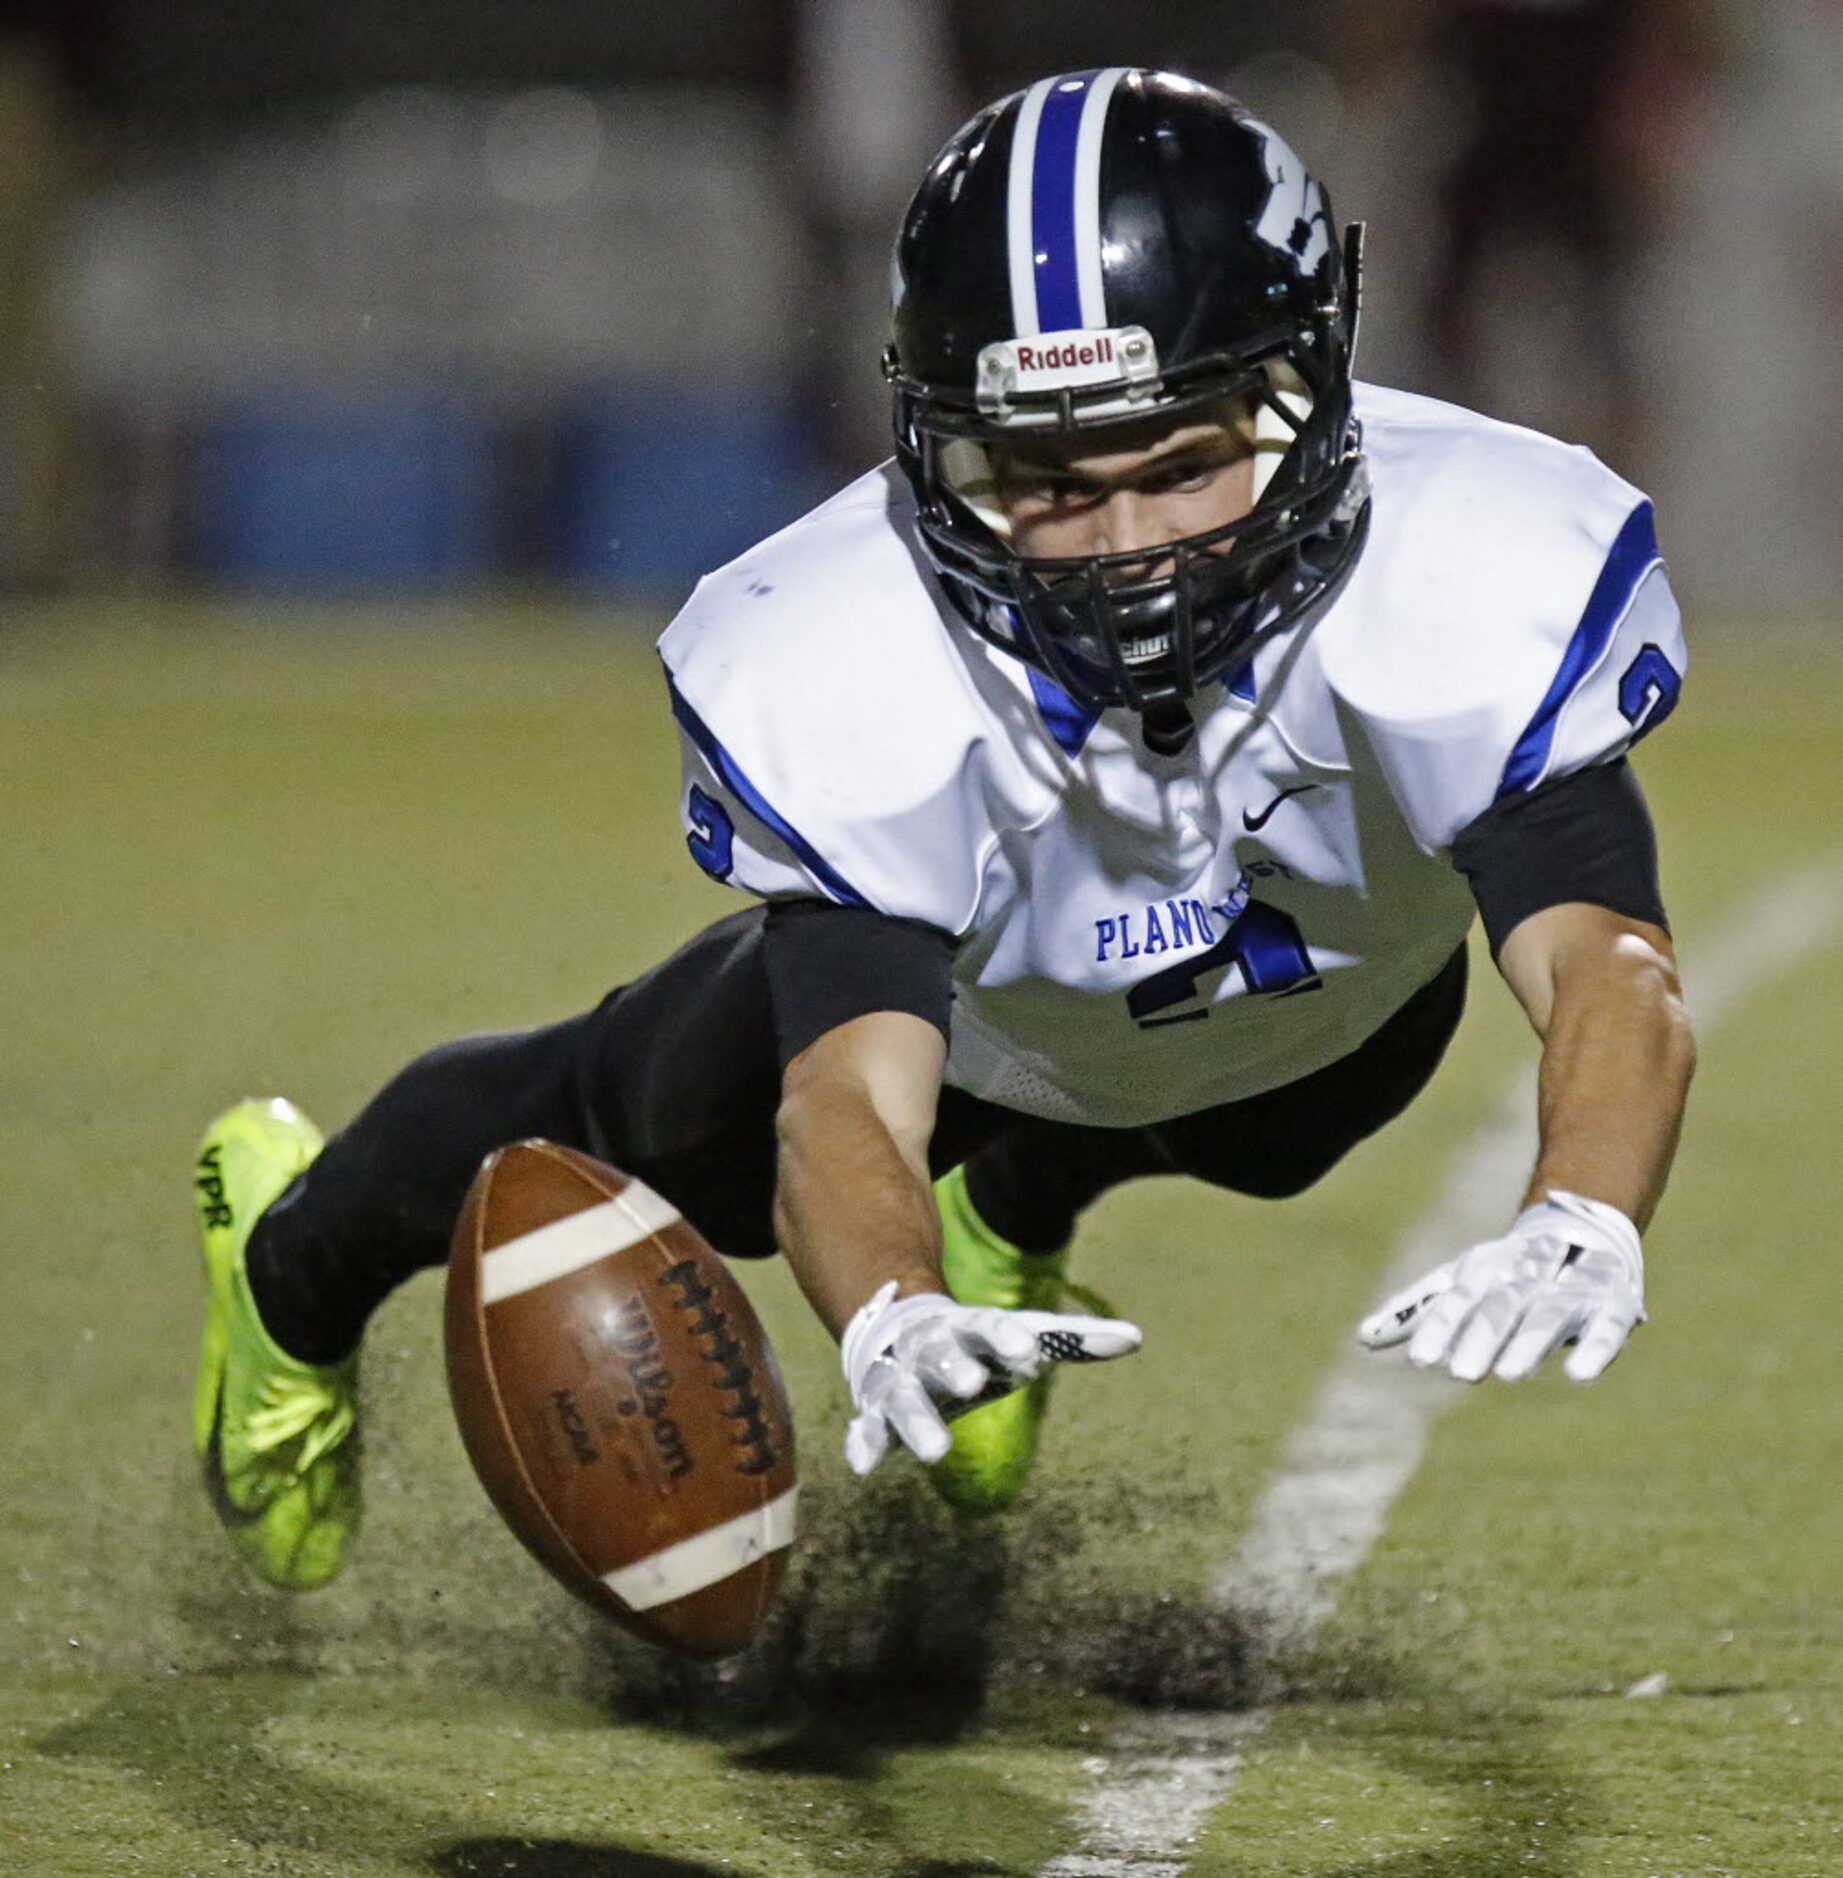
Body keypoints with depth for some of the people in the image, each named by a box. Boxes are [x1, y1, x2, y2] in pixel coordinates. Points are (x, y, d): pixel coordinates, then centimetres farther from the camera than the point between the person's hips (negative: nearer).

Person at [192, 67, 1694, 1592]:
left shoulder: (1477, 585, -46)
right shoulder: (843, 680, -45)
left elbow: (1609, 970, -56)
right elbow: (849, 1097, -51)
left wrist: (1577, 1228, -79)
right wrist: (893, 1318, -75)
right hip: (937, 989, 0)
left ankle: (1015, 1219, 62)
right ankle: (292, 1273, 53)